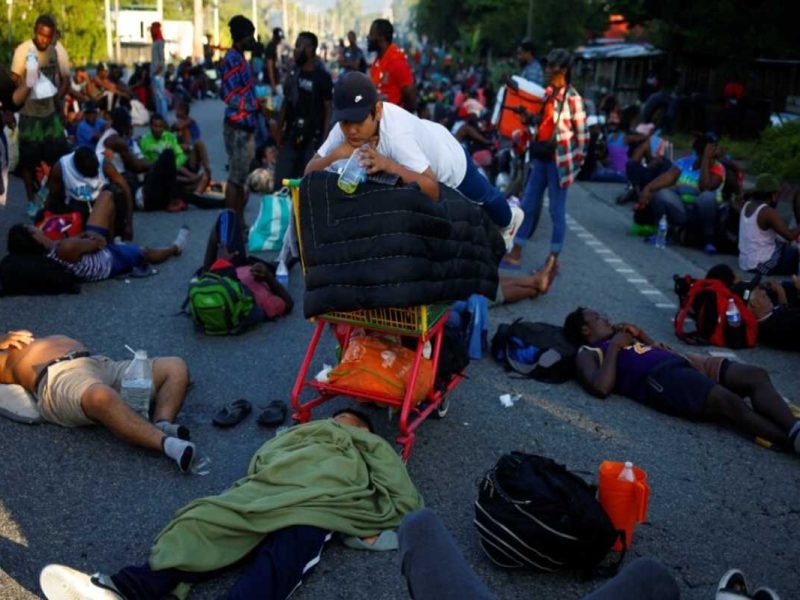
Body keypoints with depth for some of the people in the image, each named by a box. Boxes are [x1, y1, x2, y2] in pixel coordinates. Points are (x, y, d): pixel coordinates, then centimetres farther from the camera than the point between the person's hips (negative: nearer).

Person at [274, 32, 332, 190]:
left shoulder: (322, 77, -7)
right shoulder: (293, 73, 9)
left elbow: (328, 110, -7)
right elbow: (286, 103, 14)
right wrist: (279, 130, 9)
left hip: (313, 137, -5)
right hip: (291, 135, 5)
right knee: (281, 182, 5)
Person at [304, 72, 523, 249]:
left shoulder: (396, 133, -48)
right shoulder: (344, 129, -32)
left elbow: (432, 190, -51)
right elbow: (309, 171, -30)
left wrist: (388, 165, -64)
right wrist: (336, 154, -49)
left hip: (448, 159, -4)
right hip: (421, 159, 4)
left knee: (484, 196, 26)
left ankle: (508, 220, 59)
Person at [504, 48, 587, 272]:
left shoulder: (572, 98, -12)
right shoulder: (548, 93, 10)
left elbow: (582, 132, -10)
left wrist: (578, 161, -9)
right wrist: (528, 117, 3)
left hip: (559, 159, -8)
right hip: (541, 156, 8)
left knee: (557, 210, 0)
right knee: (528, 204, 10)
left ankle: (553, 259, 9)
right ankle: (516, 253, 18)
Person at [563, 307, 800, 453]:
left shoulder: (619, 336, 37)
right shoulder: (588, 352, 12)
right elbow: (600, 388, -11)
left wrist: (640, 335, 25)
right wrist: (614, 346, -2)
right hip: (657, 376, -9)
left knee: (757, 376, -14)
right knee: (729, 401, -31)